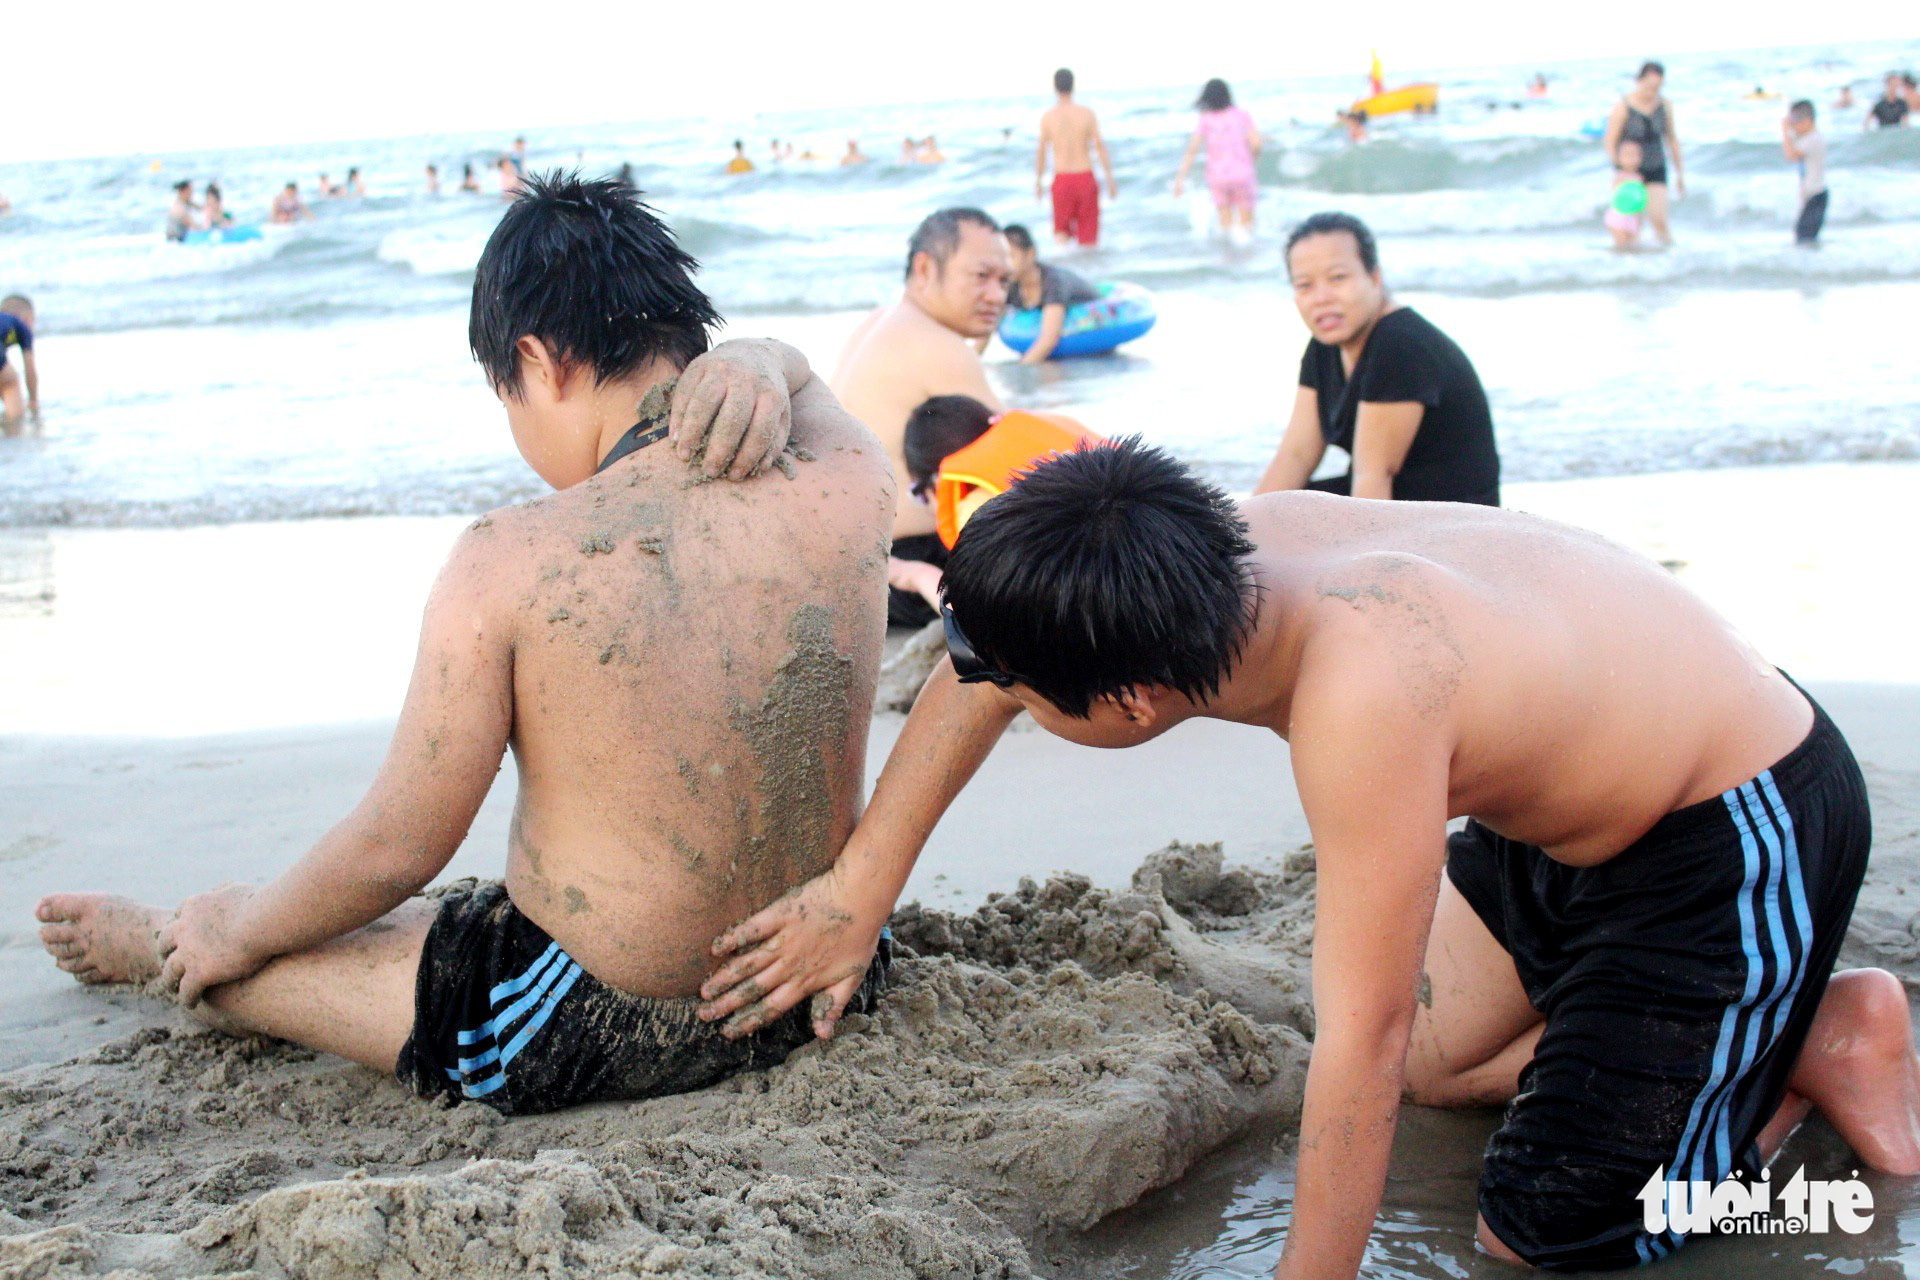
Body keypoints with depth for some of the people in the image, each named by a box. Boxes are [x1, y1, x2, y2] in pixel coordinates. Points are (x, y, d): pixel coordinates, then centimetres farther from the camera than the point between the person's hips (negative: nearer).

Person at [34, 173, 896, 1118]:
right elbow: (793, 370, 15)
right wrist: (752, 366, -10)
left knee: (220, 947, 22)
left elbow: (396, 851, -13)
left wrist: (237, 932, 7)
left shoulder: (510, 563, -22)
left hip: (592, 1032, -5)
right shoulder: (848, 495, -11)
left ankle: (143, 943, 56)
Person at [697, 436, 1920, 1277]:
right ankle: (1761, 1021, 23)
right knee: (1428, 1061, 20)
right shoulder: (1230, 544, -17)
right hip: (1594, 777, 8)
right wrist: (859, 890, 3)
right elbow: (987, 660, 1)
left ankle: (1817, 1041, 12)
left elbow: (1357, 1046, -33)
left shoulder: (1363, 691, -41)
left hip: (1738, 834, -8)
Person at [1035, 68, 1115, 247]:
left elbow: (1041, 151, -1)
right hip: (1085, 176, 0)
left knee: (1062, 231, 10)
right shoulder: (1087, 113, -2)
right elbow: (1100, 147, -3)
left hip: (1062, 179, 0)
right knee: (1088, 233, 9)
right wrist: (1110, 180, 2)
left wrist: (1038, 182, 10)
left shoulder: (1048, 116, -2)